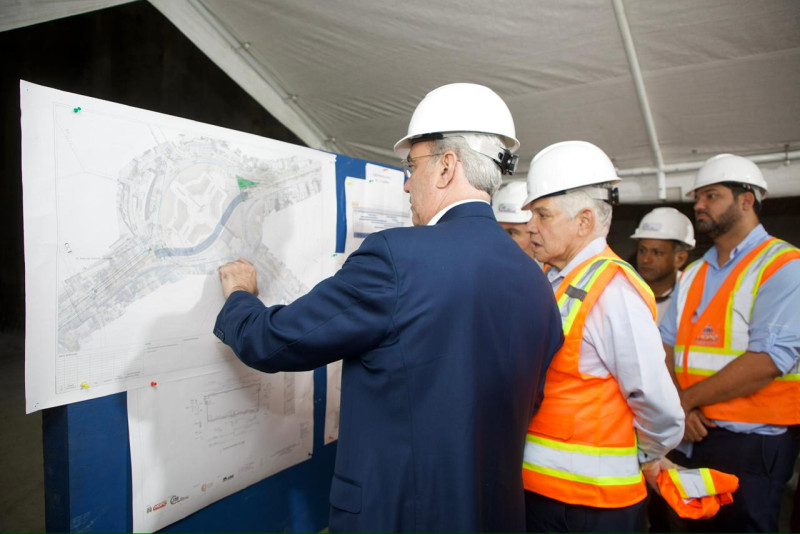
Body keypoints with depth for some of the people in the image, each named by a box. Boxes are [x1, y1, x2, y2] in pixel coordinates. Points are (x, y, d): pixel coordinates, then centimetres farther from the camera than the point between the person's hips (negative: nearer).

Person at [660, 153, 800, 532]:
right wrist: (680, 407, -11)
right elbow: (667, 345, 5)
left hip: (752, 444, -6)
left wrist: (688, 398, -13)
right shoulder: (693, 274, 12)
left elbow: (768, 361, -20)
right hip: (691, 437, 6)